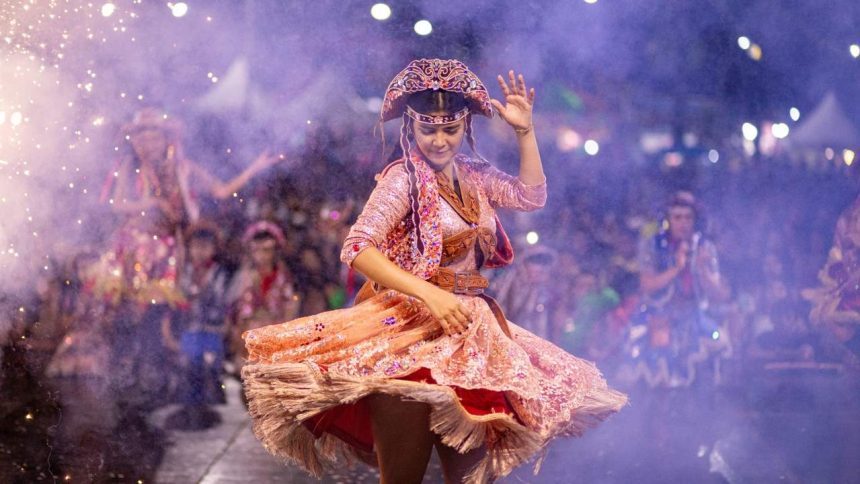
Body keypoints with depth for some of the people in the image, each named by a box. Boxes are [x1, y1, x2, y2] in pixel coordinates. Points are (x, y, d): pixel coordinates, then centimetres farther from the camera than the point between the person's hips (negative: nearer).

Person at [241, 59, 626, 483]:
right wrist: (429, 293, -27)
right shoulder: (403, 177, -9)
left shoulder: (473, 174, 12)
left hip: (468, 333, 6)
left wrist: (524, 131, 4)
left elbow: (532, 196, 13)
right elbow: (356, 248, -19)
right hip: (409, 334, -6)